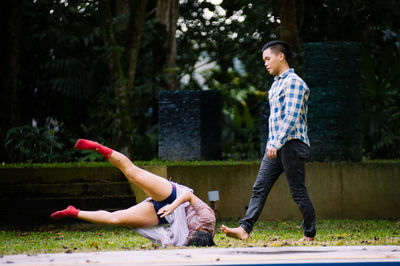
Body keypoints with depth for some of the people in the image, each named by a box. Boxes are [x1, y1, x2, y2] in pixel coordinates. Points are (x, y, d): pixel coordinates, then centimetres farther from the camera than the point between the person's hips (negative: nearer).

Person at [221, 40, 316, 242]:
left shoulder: (294, 82, -10)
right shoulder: (276, 84, 20)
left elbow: (291, 116, -20)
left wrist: (276, 143, -25)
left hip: (292, 144, -9)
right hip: (275, 147, 9)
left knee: (298, 192, -3)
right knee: (259, 188, -1)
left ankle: (310, 234, 6)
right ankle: (244, 229, -7)